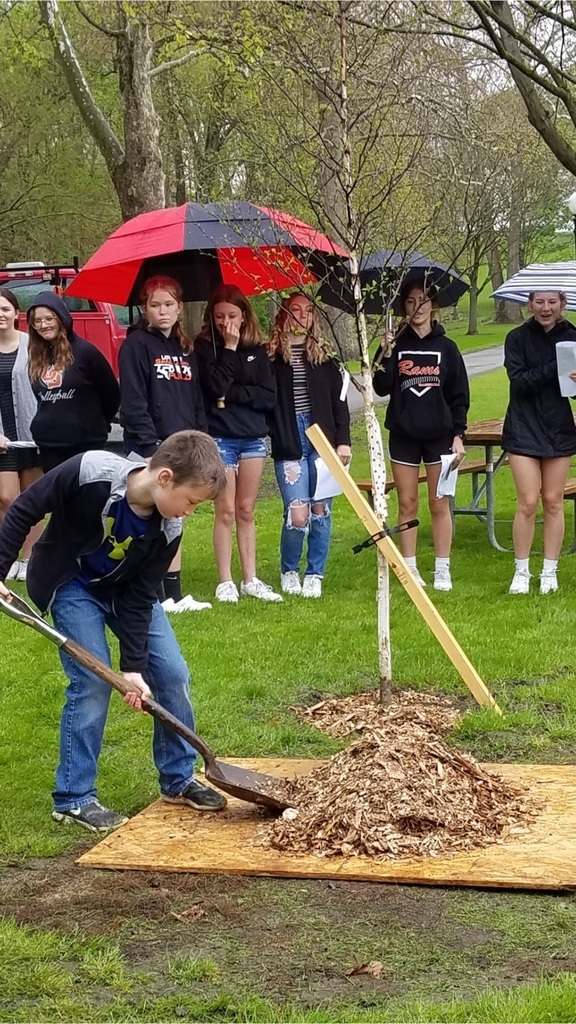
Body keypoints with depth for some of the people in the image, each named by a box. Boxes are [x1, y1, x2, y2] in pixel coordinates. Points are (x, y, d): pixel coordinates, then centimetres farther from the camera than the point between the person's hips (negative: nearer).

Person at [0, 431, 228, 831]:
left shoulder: (168, 527, -22)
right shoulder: (90, 473, -35)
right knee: (92, 680, -15)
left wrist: (133, 665, -17)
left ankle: (179, 779, 15)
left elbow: (141, 597, -15)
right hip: (70, 584, -4)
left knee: (172, 673, -2)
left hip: (127, 588, 4)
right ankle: (73, 797, -3)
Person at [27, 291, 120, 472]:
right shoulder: (36, 356, 7)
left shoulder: (84, 351, -8)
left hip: (86, 443, -5)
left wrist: (97, 425, 7)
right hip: (48, 445, 5)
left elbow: (111, 393, -1)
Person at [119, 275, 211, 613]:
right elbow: (133, 403, -12)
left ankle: (174, 594, 15)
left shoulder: (185, 349, 16)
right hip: (150, 449, -7)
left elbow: (197, 402, 19)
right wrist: (150, 446, -18)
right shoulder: (137, 345, -5)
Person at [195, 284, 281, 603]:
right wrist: (229, 348, -15)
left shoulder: (257, 349, 7)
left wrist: (234, 394, -11)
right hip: (220, 438, -3)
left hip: (253, 437, 4)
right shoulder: (204, 346, -3)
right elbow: (215, 387, -17)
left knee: (246, 511, 10)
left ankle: (250, 579, 15)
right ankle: (225, 582, 5)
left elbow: (269, 396, 0)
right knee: (226, 511, -1)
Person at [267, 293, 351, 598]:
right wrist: (274, 438, -13)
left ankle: (314, 574, 19)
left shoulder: (324, 354, 10)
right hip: (289, 444, -3)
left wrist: (343, 441, 3)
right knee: (297, 515, -8)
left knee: (320, 511, 4)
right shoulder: (271, 355, 1)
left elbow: (339, 400, 9)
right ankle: (289, 571, 17)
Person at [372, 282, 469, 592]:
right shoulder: (395, 345, 3)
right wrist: (385, 356, -20)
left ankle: (443, 571, 9)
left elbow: (459, 394, 4)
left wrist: (458, 434, -2)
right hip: (403, 435, 1)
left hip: (439, 435, -1)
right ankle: (410, 569, 12)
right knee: (407, 504, 5)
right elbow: (381, 389, -6)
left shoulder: (445, 347, 3)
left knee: (439, 505, 3)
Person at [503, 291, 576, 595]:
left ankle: (550, 572, 18)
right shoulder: (517, 338, -4)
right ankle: (521, 571, 9)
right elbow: (519, 381, -15)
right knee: (528, 503, -5)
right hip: (524, 430, -2)